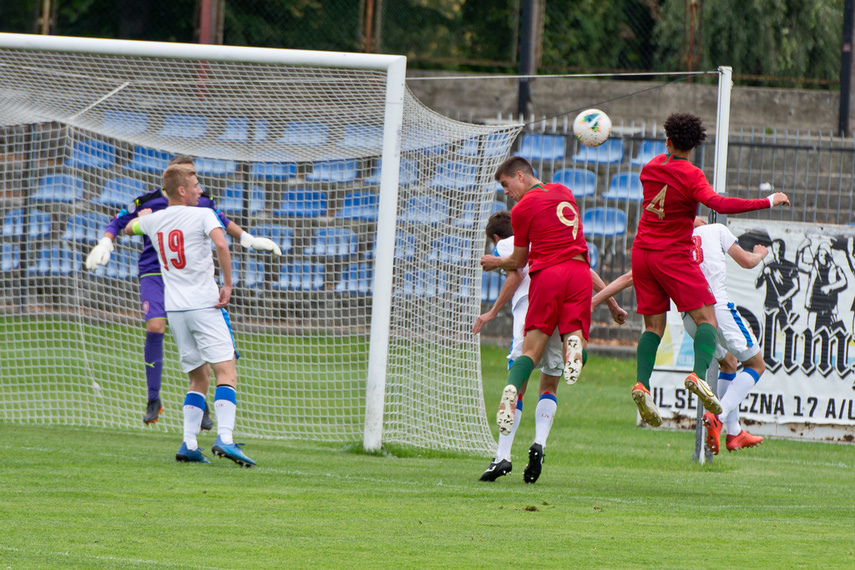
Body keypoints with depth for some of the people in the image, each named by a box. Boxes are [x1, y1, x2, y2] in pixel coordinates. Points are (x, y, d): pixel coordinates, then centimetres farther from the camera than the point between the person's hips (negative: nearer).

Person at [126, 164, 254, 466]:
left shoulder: (153, 220, 11)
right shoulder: (202, 215, -5)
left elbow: (127, 228, 33)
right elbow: (221, 244, -23)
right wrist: (227, 285, -16)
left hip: (174, 309, 6)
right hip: (205, 305, -6)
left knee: (199, 378, 15)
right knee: (226, 373, -10)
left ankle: (189, 444, 4)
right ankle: (224, 438, -28)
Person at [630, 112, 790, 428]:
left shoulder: (652, 167, 7)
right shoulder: (690, 175, -12)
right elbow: (718, 203, -26)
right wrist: (768, 201, -24)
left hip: (642, 252, 6)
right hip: (674, 256, -6)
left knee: (653, 325, 8)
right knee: (706, 318, -4)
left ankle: (641, 382, -12)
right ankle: (699, 373, -27)